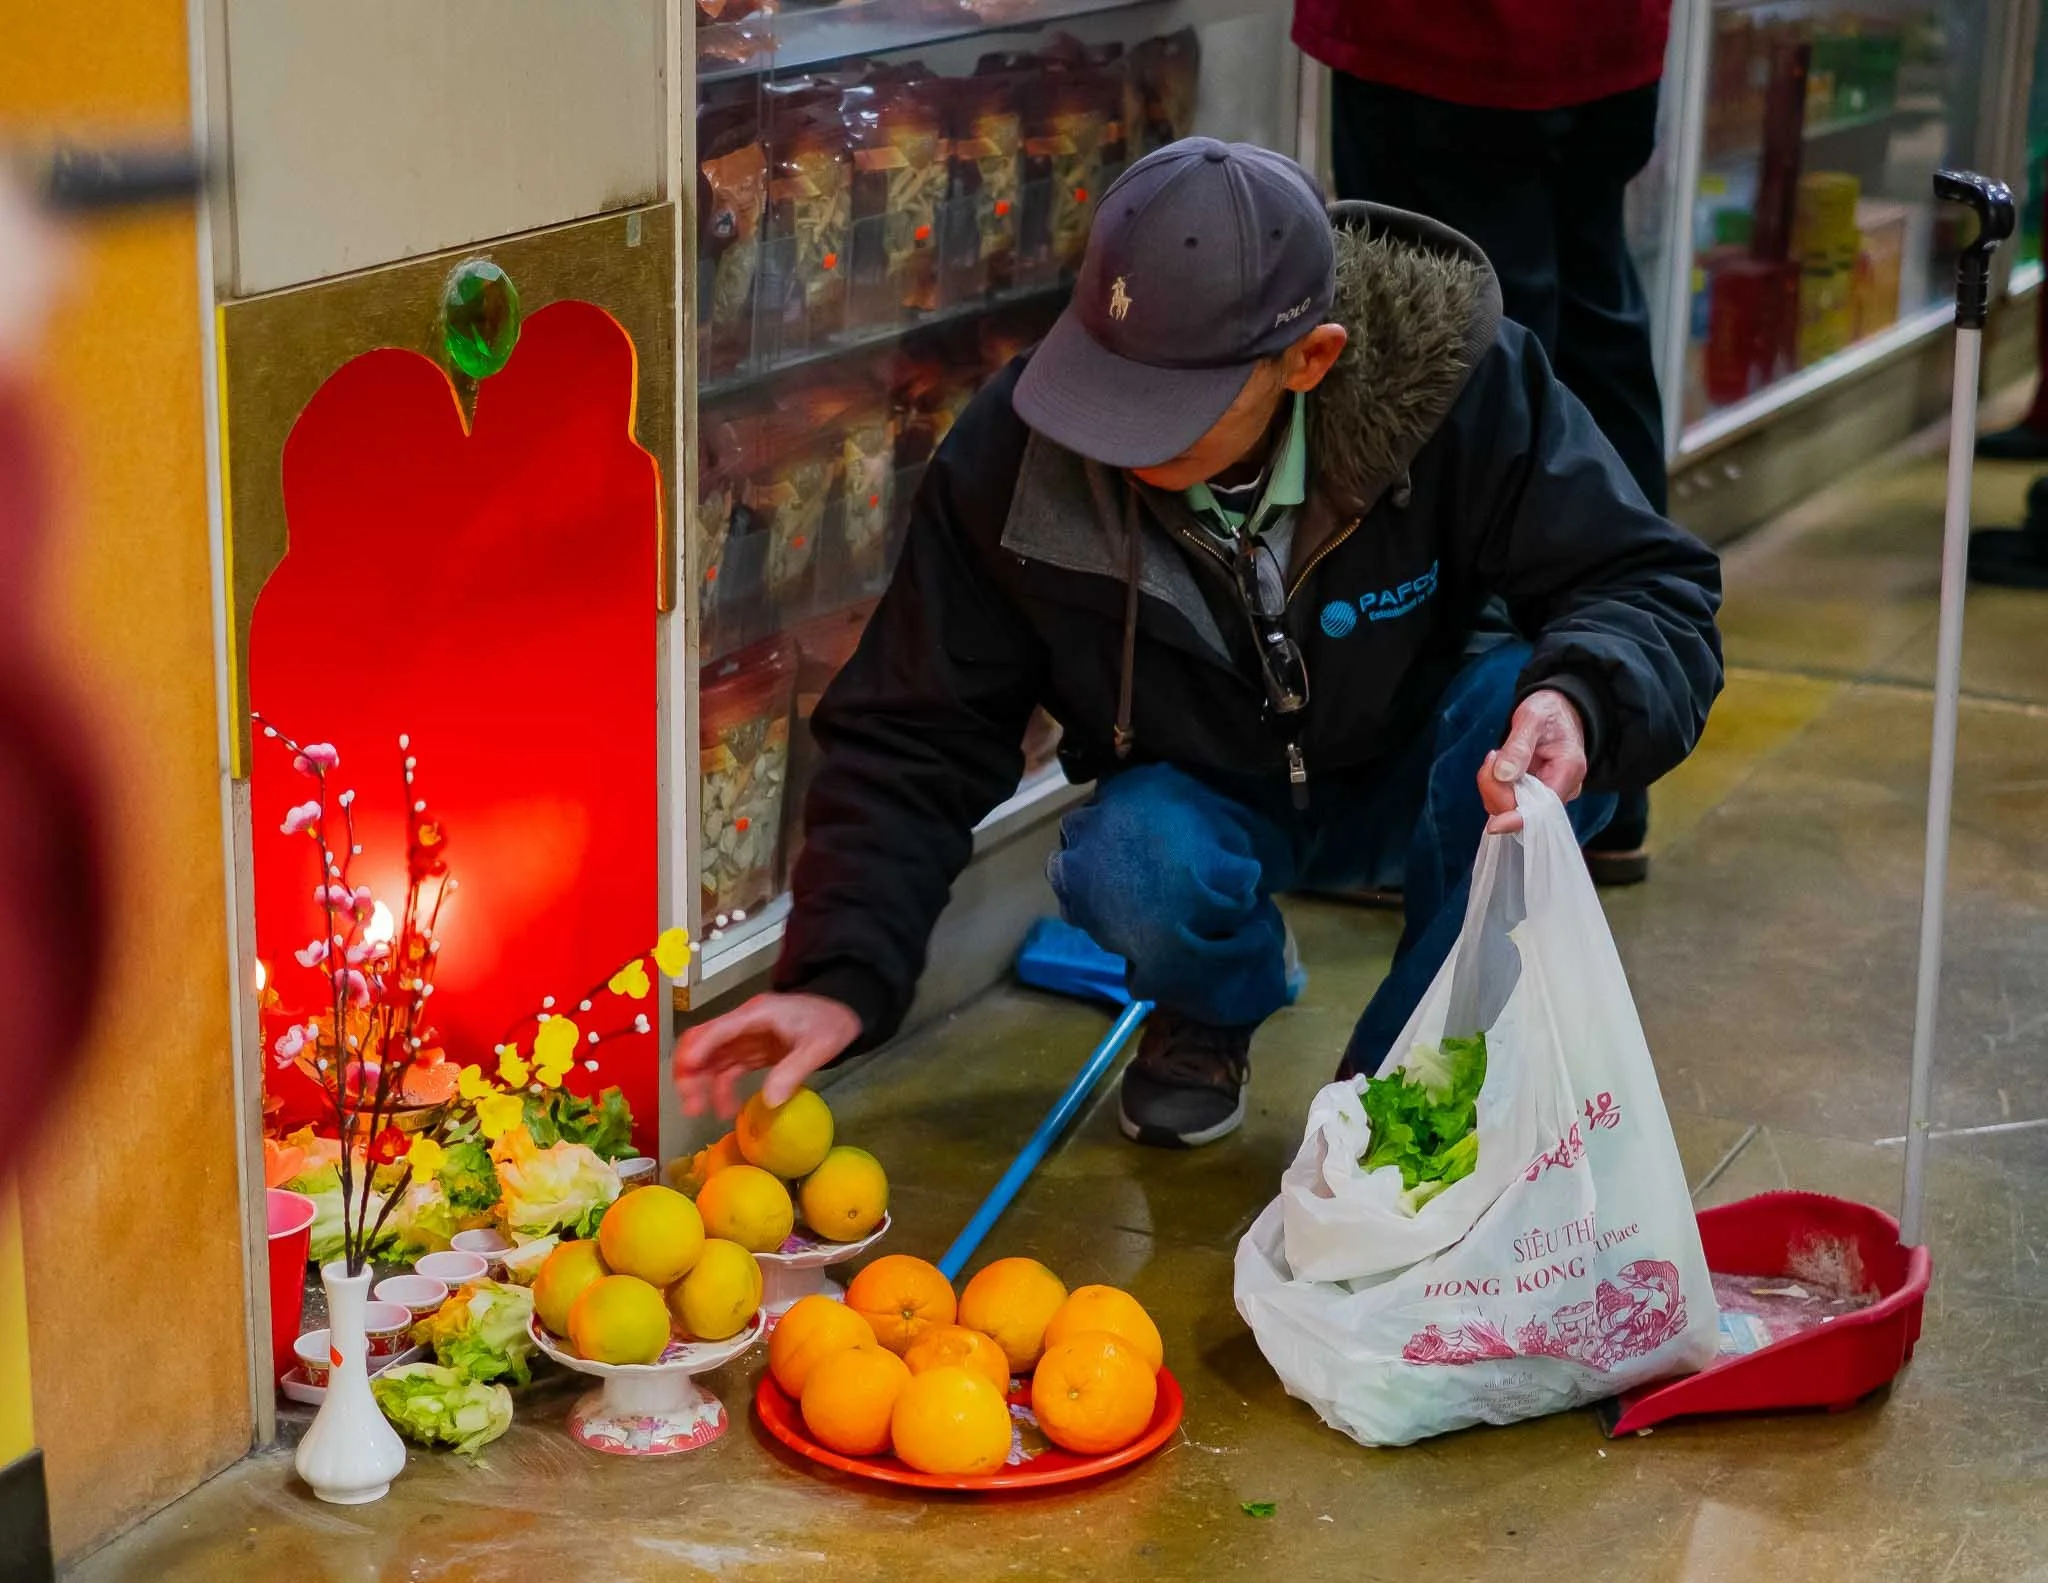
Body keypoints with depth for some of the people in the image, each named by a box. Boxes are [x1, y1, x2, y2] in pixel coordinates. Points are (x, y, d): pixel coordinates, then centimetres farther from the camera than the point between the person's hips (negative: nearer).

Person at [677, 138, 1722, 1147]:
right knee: (1133, 867, -35)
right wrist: (839, 981, -30)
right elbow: (915, 740, -16)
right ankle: (1213, 1015, 6)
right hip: (1202, 798, 0)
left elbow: (1651, 587, -20)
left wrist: (1581, 696, -45)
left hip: (1412, 768, 0)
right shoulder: (1011, 457, -24)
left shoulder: (1462, 384, -28)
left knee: (1530, 718, -34)